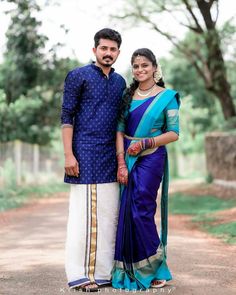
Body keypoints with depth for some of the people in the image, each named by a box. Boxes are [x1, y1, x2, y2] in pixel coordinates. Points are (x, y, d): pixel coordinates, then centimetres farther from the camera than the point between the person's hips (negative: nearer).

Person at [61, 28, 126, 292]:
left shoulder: (119, 82, 16)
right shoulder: (78, 76, -1)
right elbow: (66, 117, -5)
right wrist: (68, 155, -14)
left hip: (110, 157, 6)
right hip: (85, 154, -6)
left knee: (109, 213, 6)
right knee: (84, 213, -6)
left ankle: (103, 271, 13)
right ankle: (80, 275, -1)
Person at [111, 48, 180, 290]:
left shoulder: (167, 96, -1)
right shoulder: (128, 95, 9)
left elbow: (173, 134, -3)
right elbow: (120, 130, 4)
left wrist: (144, 143, -13)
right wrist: (121, 163, -6)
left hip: (151, 159, -4)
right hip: (127, 159, 4)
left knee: (140, 211, -7)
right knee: (127, 213, 2)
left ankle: (154, 269, 9)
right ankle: (130, 271, 12)